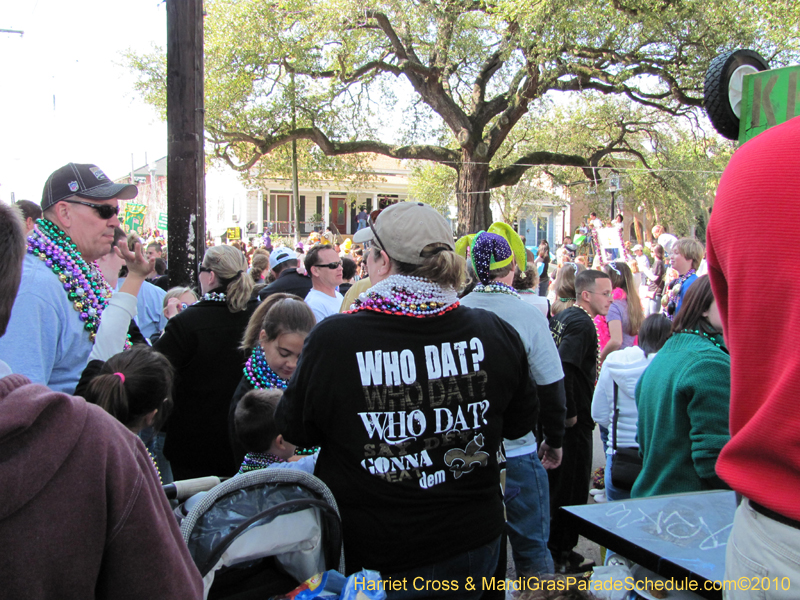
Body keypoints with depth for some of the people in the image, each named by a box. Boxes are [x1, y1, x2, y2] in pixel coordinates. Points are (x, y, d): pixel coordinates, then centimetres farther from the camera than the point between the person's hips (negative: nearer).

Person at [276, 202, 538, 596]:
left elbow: (295, 430, -3)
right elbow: (519, 424, 4)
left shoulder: (332, 339, -21)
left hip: (371, 556, -2)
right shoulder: (495, 334, -13)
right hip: (472, 548, 3)